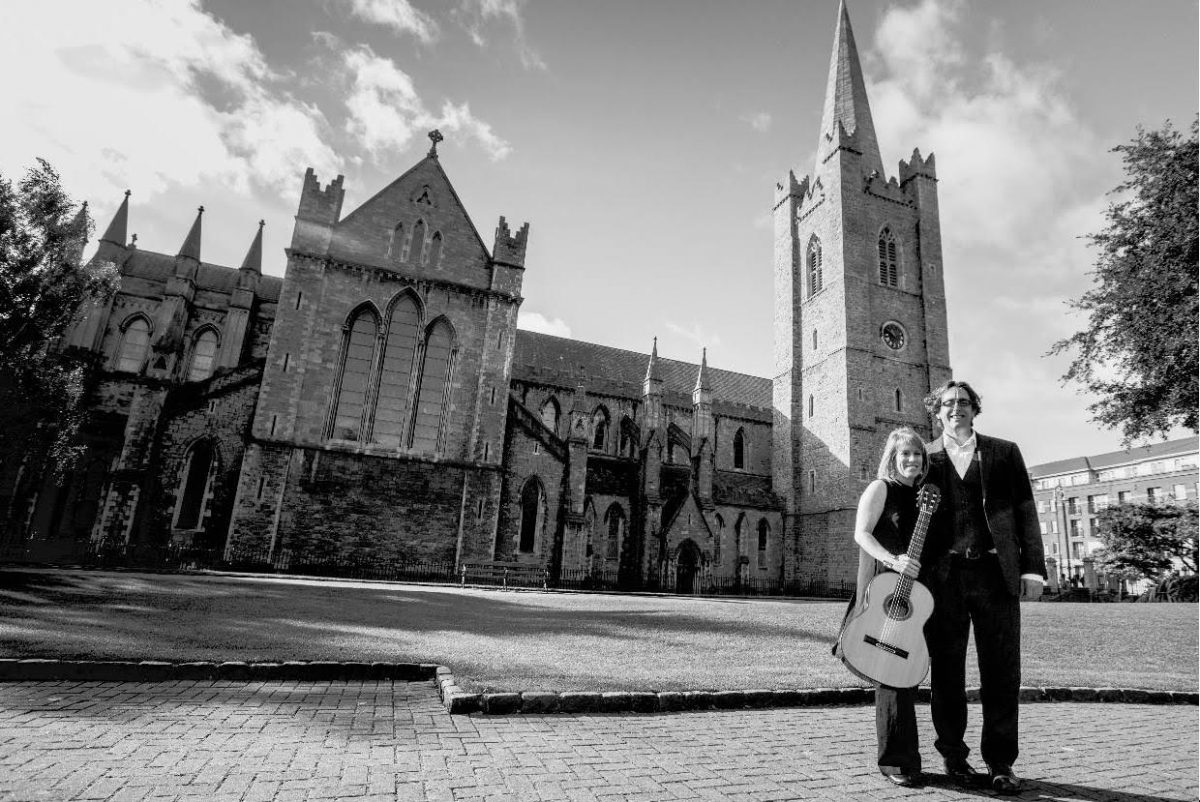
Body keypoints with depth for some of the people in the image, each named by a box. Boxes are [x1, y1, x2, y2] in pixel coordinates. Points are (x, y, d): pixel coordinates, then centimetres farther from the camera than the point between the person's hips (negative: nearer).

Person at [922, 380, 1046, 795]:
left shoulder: (1004, 452, 11)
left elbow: (1025, 511, 7)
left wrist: (1033, 567, -2)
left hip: (996, 573, 1)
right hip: (944, 575, 0)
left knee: (1002, 672, 5)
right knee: (946, 671, 7)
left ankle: (1000, 762, 19)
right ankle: (954, 756, 21)